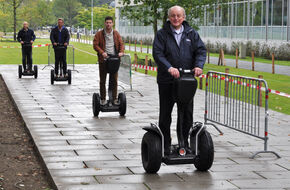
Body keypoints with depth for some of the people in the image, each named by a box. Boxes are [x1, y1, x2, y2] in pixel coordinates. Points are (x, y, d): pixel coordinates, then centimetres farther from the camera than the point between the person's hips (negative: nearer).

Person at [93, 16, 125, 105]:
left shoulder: (116, 34, 9)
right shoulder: (99, 34, 0)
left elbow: (121, 44, 7)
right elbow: (95, 45, -5)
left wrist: (121, 51, -13)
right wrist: (102, 52, -21)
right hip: (103, 59, -2)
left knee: (114, 80, 4)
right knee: (102, 80, 4)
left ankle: (114, 98, 11)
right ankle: (103, 99, 11)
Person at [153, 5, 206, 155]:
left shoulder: (192, 34, 8)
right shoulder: (162, 34, -1)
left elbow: (201, 50, 1)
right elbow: (157, 54, -11)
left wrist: (198, 66, -19)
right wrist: (169, 68, -28)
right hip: (166, 81, -2)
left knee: (187, 113, 8)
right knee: (165, 114, 5)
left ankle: (184, 142, 22)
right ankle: (166, 145, 16)